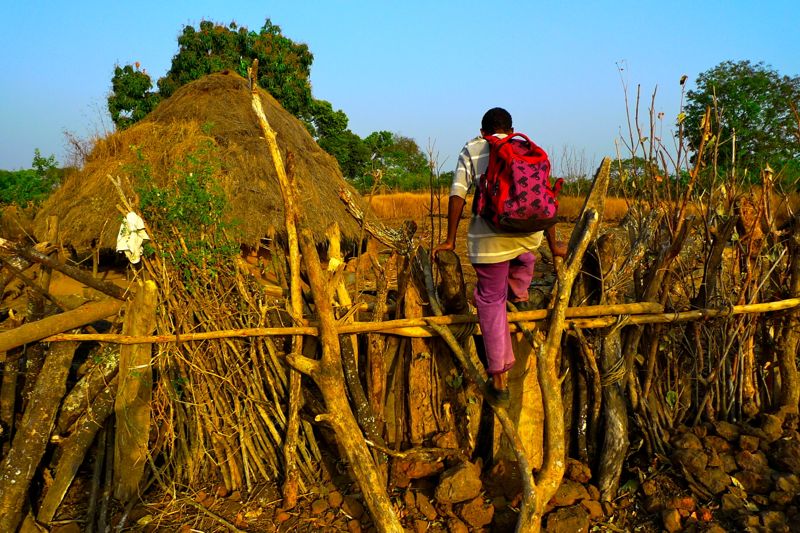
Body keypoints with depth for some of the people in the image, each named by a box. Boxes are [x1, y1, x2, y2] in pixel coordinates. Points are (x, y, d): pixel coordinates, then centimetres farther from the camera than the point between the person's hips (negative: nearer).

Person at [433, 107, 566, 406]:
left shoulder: (471, 150, 11)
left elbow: (457, 194, 0)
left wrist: (450, 240, 4)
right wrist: (553, 244, 19)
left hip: (488, 236, -2)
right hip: (528, 232, 2)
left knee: (491, 301, 9)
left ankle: (500, 381, 10)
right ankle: (519, 294, 41)